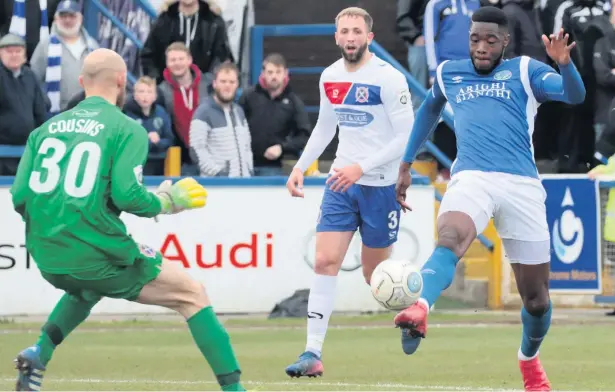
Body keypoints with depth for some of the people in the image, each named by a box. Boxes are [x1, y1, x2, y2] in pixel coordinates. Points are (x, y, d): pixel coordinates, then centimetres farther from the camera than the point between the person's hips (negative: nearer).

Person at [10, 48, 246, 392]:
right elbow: (127, 194, -16)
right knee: (193, 295, 8)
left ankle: (39, 355, 20)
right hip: (97, 254, -6)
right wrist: (167, 202, 3)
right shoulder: (127, 129, -3)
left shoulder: (46, 128, 12)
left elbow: (19, 197, 7)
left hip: (47, 257, 6)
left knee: (87, 287, 40)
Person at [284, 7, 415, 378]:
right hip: (341, 181, 5)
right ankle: (313, 354, -12)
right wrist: (301, 166, 10)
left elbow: (407, 137, -15)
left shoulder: (389, 79, -14)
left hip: (381, 184, -5)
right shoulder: (330, 77, 5)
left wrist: (362, 167, -22)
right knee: (325, 261, -9)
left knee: (376, 275, 5)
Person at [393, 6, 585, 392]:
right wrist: (406, 165, 37)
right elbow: (429, 110, 38)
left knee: (536, 296, 5)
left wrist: (564, 63, -29)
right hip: (471, 179, 0)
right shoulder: (448, 74, 17)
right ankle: (420, 310, -60)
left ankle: (530, 360, 33)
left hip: (522, 185, 0)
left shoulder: (524, 71, 8)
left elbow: (575, 95, -8)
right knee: (449, 241, -34)